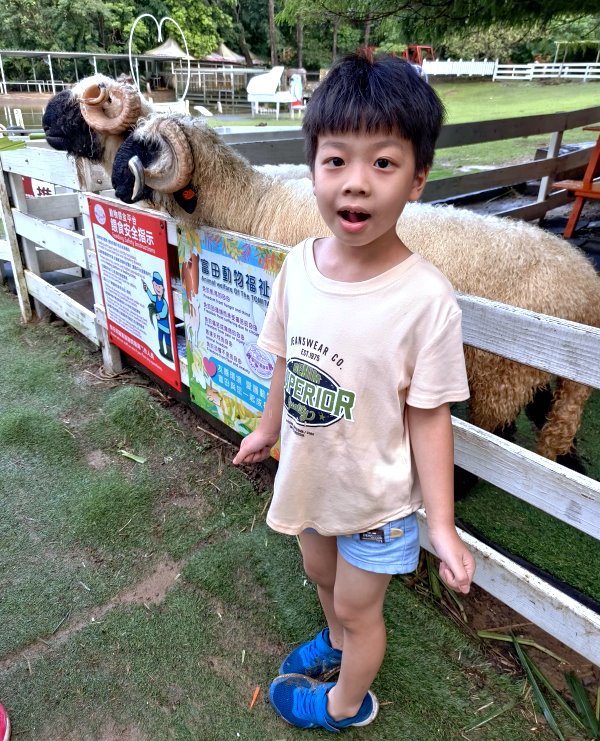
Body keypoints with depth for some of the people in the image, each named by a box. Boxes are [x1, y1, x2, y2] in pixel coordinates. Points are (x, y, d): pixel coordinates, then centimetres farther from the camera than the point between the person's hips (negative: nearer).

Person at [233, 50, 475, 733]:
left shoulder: (426, 298, -29)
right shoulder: (299, 264, -14)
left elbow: (428, 416, -18)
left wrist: (441, 523, -14)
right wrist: (267, 427, 15)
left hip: (378, 496, -5)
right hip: (309, 474, 5)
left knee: (358, 605, 21)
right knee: (322, 574, 31)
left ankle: (346, 703, 54)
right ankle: (334, 641, 66)